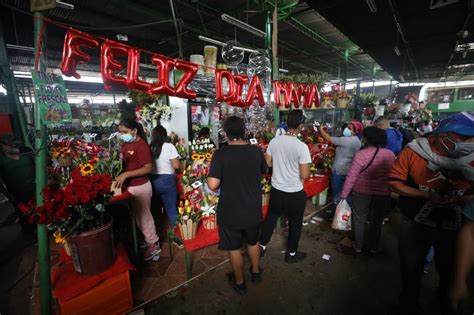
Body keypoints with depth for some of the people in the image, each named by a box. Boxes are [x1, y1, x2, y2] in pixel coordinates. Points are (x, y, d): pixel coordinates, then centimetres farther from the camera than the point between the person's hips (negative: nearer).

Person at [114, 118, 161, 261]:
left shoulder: (142, 145, -18)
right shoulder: (126, 144, 6)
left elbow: (148, 168, -23)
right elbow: (124, 163, 13)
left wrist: (125, 174, -26)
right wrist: (119, 175, -6)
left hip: (140, 187, -8)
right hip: (128, 186, 8)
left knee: (144, 216, 7)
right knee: (137, 216, 19)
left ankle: (153, 245, 25)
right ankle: (147, 239, 39)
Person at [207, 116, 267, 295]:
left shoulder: (221, 154, -20)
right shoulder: (256, 151, -7)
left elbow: (212, 185, -22)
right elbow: (263, 172, 10)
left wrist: (224, 180, -1)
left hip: (231, 212, -4)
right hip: (253, 210, 4)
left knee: (234, 248, 18)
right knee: (253, 242, 27)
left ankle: (239, 282, 38)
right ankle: (256, 272, 49)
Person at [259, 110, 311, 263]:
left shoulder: (274, 141, -7)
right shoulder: (301, 146, -22)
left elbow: (268, 163, 3)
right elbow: (305, 175, -20)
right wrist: (303, 169, 1)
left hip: (276, 189, 5)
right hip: (295, 193, -4)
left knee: (270, 218, 22)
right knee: (295, 223, 17)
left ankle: (262, 246, 39)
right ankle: (291, 254, 36)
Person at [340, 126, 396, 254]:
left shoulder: (361, 154, -18)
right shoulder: (391, 155, -5)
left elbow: (351, 177, -17)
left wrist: (344, 195, -8)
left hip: (362, 192, -3)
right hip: (383, 193, 4)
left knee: (359, 219, 14)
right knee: (377, 220, 19)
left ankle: (358, 246, 27)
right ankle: (373, 247, 35)